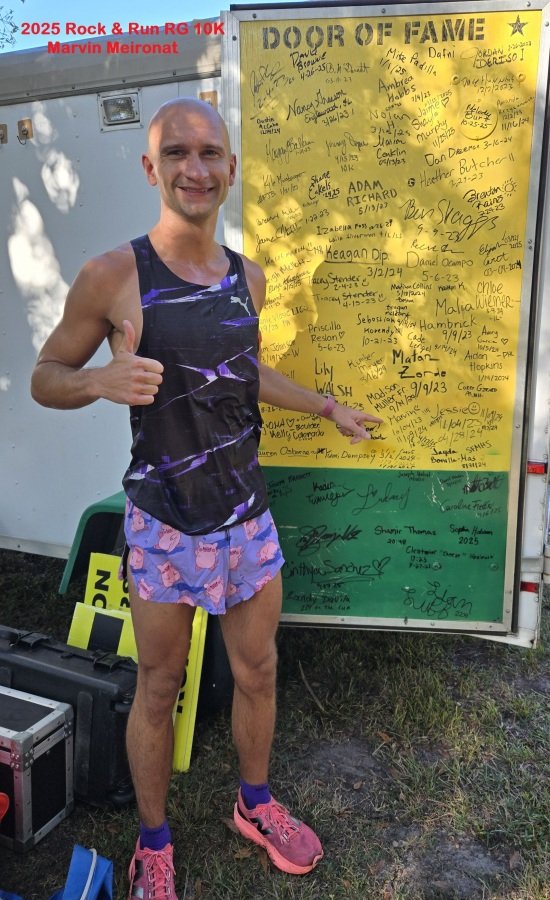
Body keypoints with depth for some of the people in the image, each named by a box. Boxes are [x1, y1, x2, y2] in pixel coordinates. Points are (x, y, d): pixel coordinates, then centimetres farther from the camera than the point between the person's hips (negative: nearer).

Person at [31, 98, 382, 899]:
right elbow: (45, 377, -5)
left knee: (257, 672, 18)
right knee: (158, 688, 12)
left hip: (248, 518, 5)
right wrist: (102, 379, -26)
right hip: (164, 526, -4)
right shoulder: (113, 276, -13)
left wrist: (327, 407, 23)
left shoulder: (247, 278, 3)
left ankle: (255, 806, 46)